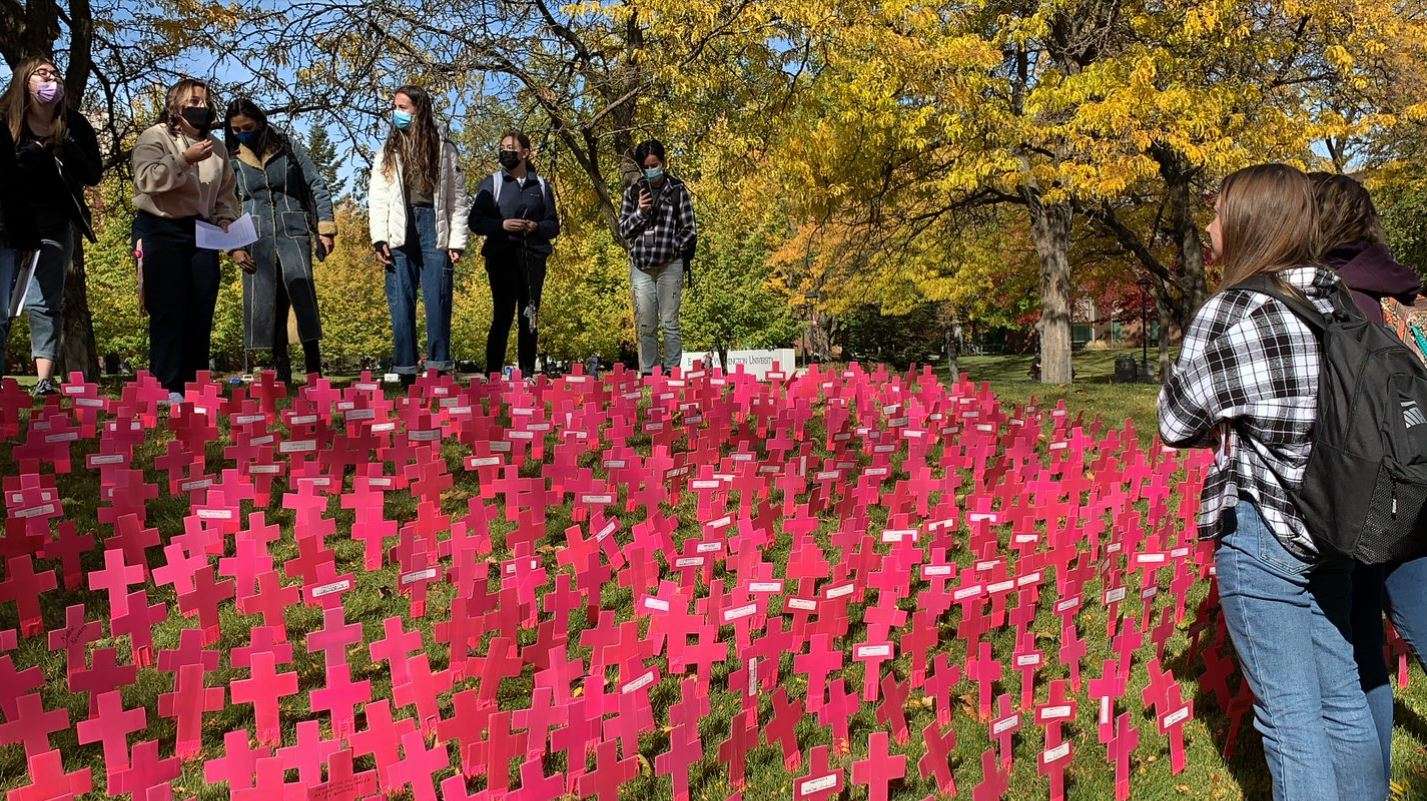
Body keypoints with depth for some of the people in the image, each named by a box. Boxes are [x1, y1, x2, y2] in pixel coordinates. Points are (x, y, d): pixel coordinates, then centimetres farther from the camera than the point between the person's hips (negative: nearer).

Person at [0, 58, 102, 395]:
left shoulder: (74, 125, 3)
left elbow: (94, 175, -1)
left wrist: (65, 149, -14)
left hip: (55, 227, 1)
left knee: (44, 303, 0)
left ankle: (45, 380, -2)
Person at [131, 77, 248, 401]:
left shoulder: (216, 148, 18)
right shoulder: (155, 137, 2)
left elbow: (226, 199, 17)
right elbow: (147, 179, -15)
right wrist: (186, 159, -18)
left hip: (202, 234, 5)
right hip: (161, 231, -5)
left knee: (201, 312, 1)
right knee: (169, 310, -10)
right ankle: (167, 388, -9)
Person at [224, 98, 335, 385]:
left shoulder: (289, 147, 9)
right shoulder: (231, 159, 13)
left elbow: (317, 185, 9)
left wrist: (325, 226, 0)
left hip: (293, 230, -2)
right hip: (255, 236, 2)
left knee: (300, 285, -20)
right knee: (263, 298, -5)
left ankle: (314, 366, -16)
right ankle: (282, 371, 1)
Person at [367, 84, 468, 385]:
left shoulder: (444, 148, 11)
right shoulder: (388, 150, 16)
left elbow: (457, 198, 6)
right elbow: (377, 198, 10)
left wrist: (457, 241, -3)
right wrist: (379, 238, -3)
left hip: (434, 227, -2)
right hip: (399, 231, 2)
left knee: (438, 299, -6)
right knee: (401, 301, -1)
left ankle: (438, 369, -2)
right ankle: (405, 372, 2)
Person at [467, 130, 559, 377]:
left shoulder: (541, 185, 15)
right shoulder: (492, 183, 10)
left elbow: (554, 225, 15)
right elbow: (475, 221, 3)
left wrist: (536, 227, -6)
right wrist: (502, 225, -13)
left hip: (533, 258, 3)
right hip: (502, 257, -3)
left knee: (530, 318, 5)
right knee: (503, 315, -9)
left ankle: (527, 373, 11)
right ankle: (493, 372, -5)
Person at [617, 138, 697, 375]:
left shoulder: (677, 189, 3)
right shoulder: (633, 192, 10)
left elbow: (690, 229, 4)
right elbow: (623, 230, 7)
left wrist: (670, 248, -4)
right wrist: (640, 212, -8)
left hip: (670, 266, -2)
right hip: (640, 267, 2)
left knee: (669, 323, -3)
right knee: (645, 326, 3)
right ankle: (646, 374, 9)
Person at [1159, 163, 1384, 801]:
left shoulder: (1232, 312, -15)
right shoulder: (1338, 299, 4)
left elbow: (1175, 424, -8)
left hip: (1261, 534, -7)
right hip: (1330, 529, 7)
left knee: (1289, 715, 4)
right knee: (1343, 699, 19)